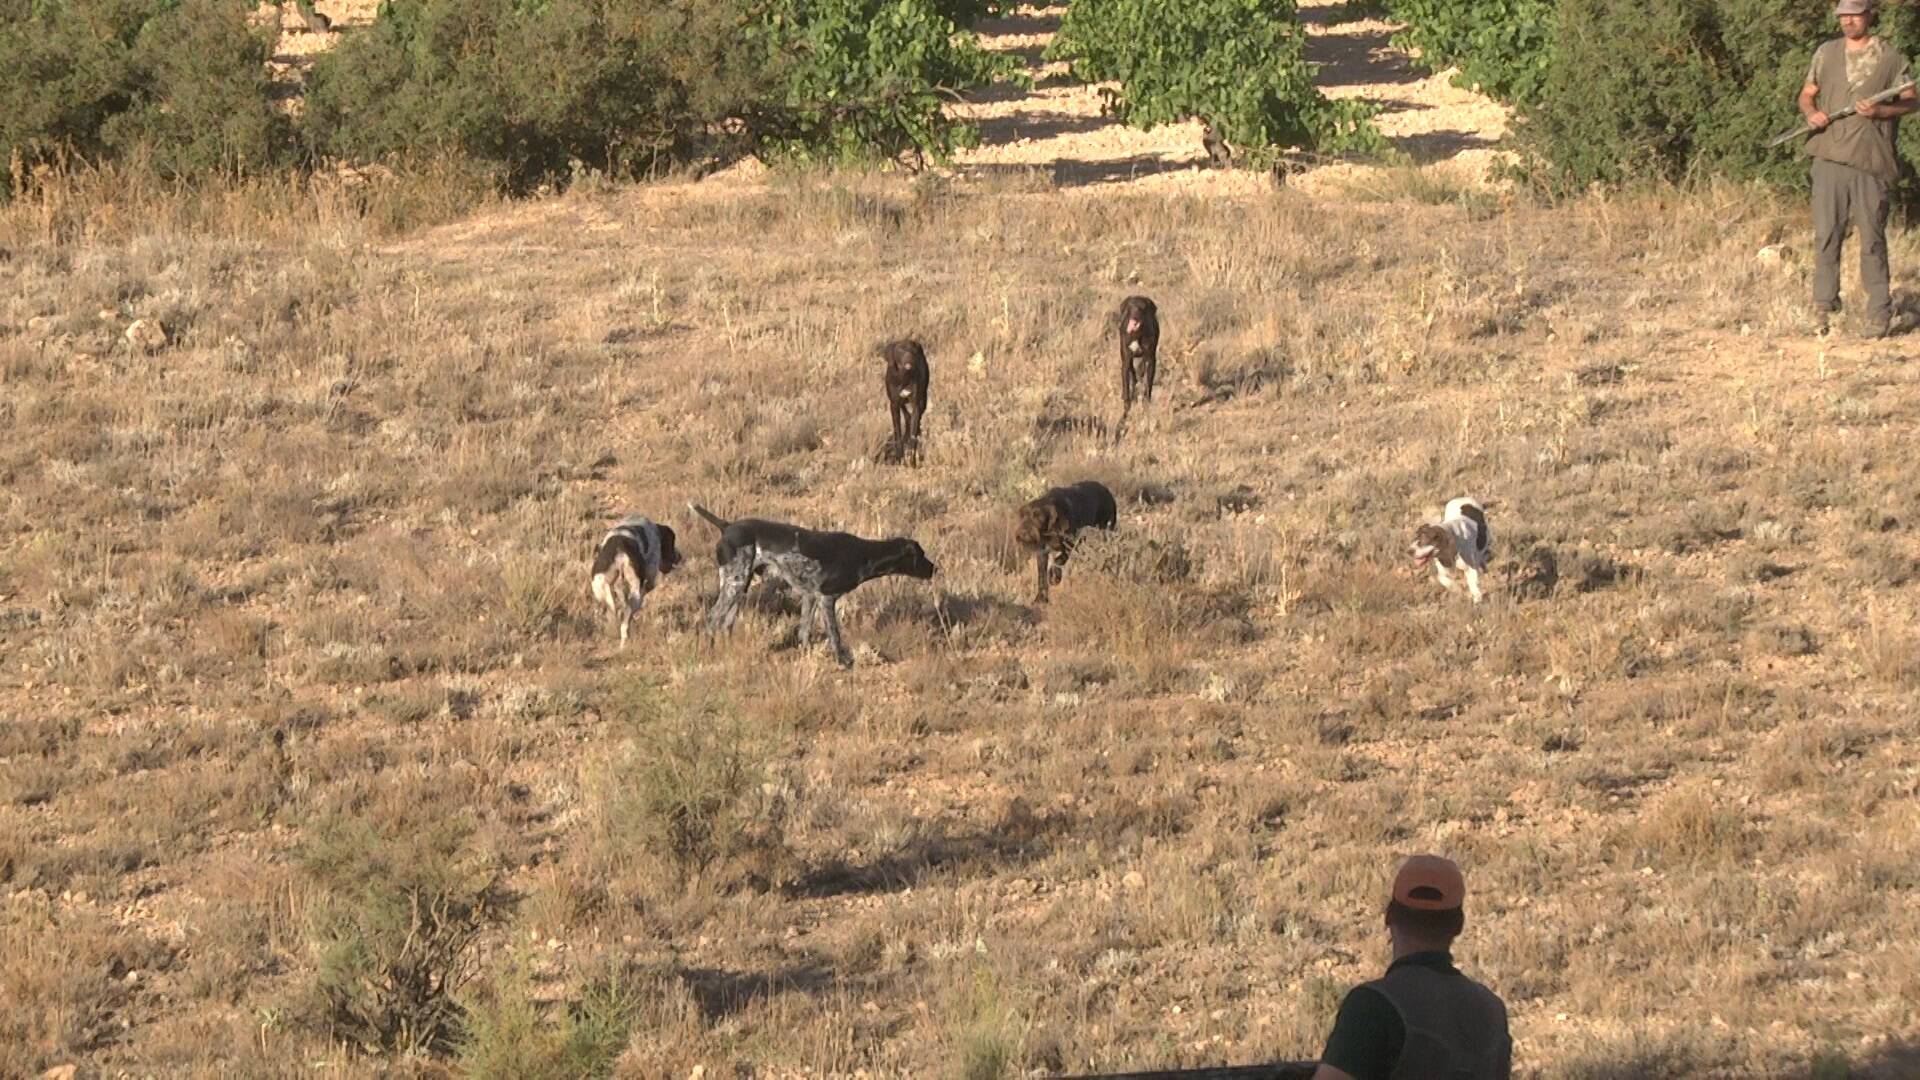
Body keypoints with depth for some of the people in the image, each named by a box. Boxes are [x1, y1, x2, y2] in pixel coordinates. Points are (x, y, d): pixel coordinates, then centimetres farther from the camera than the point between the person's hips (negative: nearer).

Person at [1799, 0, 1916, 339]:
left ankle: (1879, 312, 3)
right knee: (1826, 234, 0)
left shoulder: (1890, 58, 4)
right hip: (1829, 157, 3)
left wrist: (1881, 111, -13)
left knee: (1872, 238, -3)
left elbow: (1910, 101, 6)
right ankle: (1823, 306, 7)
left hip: (1870, 160, -3)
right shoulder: (1826, 54, 14)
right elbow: (1807, 94, 21)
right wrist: (1811, 112, -2)